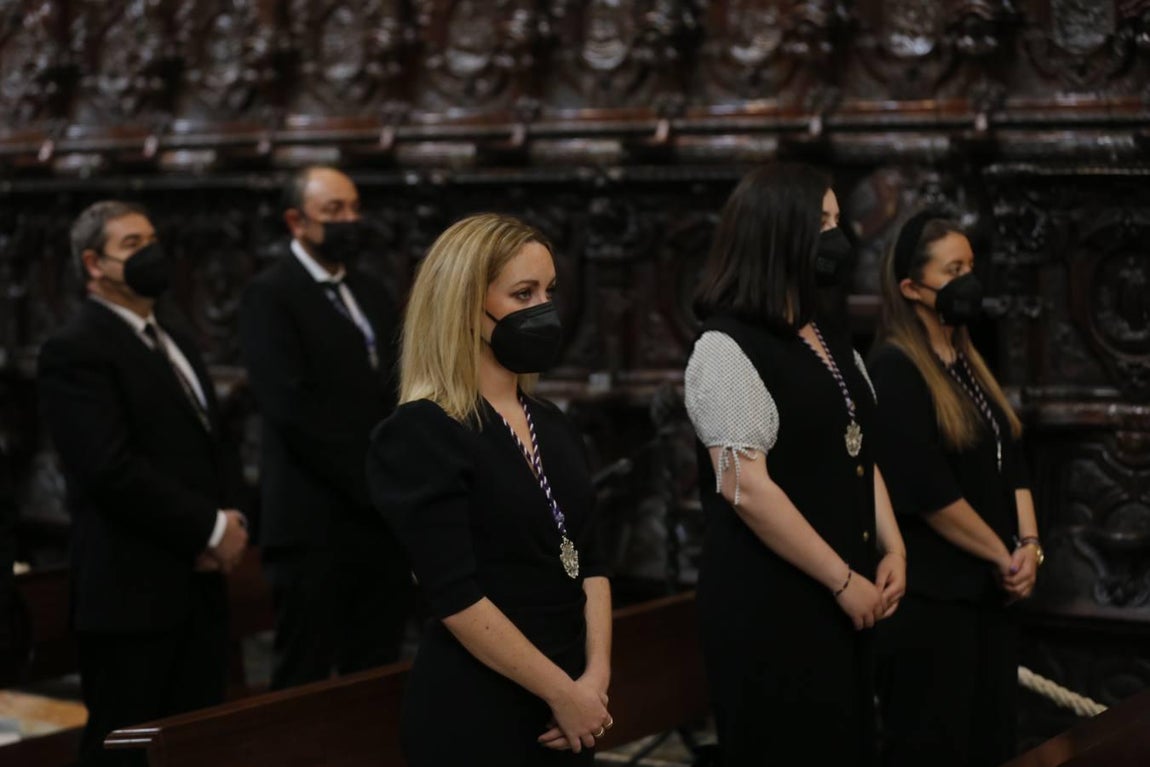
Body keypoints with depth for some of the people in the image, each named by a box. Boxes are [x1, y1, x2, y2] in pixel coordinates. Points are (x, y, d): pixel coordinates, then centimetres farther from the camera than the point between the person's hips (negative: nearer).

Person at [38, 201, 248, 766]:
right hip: (130, 593, -8)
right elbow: (112, 469, -20)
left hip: (198, 586, 8)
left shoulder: (173, 339, 19)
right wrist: (211, 529, -14)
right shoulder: (75, 351, -10)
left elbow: (215, 442, 20)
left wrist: (226, 519, 0)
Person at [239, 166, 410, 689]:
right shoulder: (270, 296, -7)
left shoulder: (372, 295, 17)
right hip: (315, 523, -7)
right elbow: (293, 410, -16)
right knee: (306, 683, -1)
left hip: (385, 518, 7)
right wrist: (375, 484, -15)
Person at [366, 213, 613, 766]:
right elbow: (456, 597, -19)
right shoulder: (422, 434, -13)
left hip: (565, 707, 7)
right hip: (475, 711, -7)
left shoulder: (553, 426, 10)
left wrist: (594, 679, -5)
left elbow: (588, 562, 9)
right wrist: (564, 693, -14)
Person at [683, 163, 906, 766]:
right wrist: (843, 579, -16)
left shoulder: (832, 344, 13)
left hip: (843, 600, 8)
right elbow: (746, 489, -20)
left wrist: (892, 550, 5)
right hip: (770, 604, -8)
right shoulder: (727, 347, -14)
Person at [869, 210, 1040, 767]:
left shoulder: (969, 362, 14)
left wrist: (1029, 543, -1)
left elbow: (1011, 461, 15)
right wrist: (1007, 555, -11)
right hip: (931, 594, -8)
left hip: (988, 589, 9)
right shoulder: (894, 368, -13)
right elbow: (928, 491, -19)